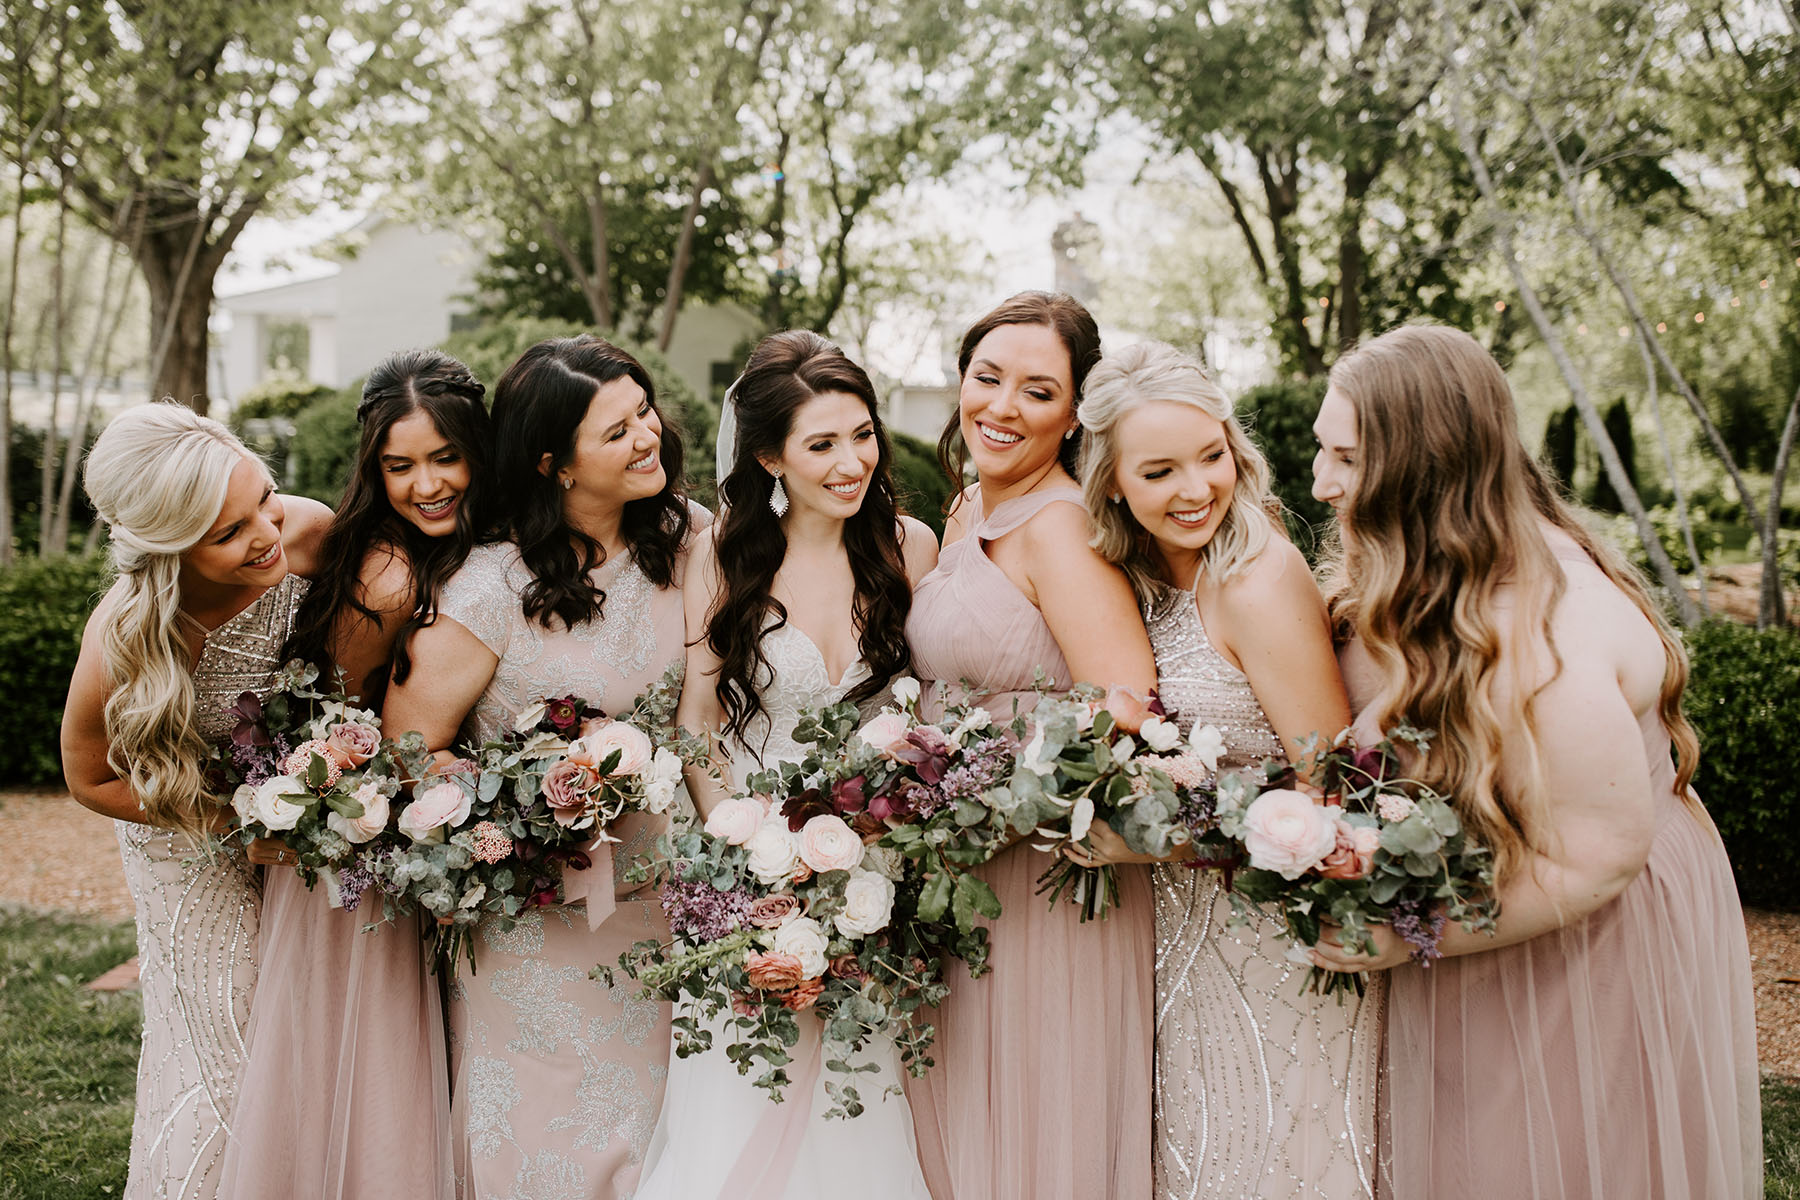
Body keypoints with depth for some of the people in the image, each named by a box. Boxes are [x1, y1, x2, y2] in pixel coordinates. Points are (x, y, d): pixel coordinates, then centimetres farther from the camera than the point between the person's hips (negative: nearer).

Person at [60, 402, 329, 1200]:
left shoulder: (307, 532, -29)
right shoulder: (122, 645, -34)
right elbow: (91, 779, -13)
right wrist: (244, 821, -21)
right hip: (197, 846, -3)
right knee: (227, 1056, 9)